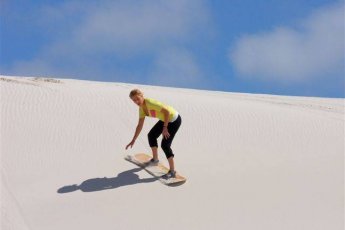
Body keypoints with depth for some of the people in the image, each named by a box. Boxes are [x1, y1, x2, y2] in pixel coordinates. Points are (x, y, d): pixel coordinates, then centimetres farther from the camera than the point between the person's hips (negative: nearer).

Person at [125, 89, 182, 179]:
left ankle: (172, 171, -3)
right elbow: (140, 125, 4)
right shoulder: (141, 108, -1)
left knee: (165, 144, -12)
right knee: (151, 135, 15)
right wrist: (133, 140, 5)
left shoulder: (150, 103, -28)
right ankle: (155, 159, 36)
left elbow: (167, 111, -30)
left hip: (174, 120, -9)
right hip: (165, 119, 9)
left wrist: (165, 127, -26)